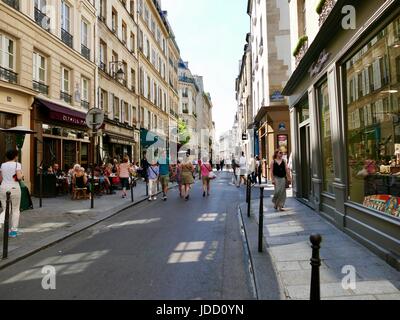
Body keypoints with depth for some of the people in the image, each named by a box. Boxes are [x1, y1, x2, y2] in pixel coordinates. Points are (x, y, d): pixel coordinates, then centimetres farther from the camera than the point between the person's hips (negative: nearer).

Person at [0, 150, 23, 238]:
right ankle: (13, 231, 14)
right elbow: (19, 177, -19)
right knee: (15, 210, 10)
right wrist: (21, 176, 2)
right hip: (14, 188, -4)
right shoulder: (17, 164, -7)